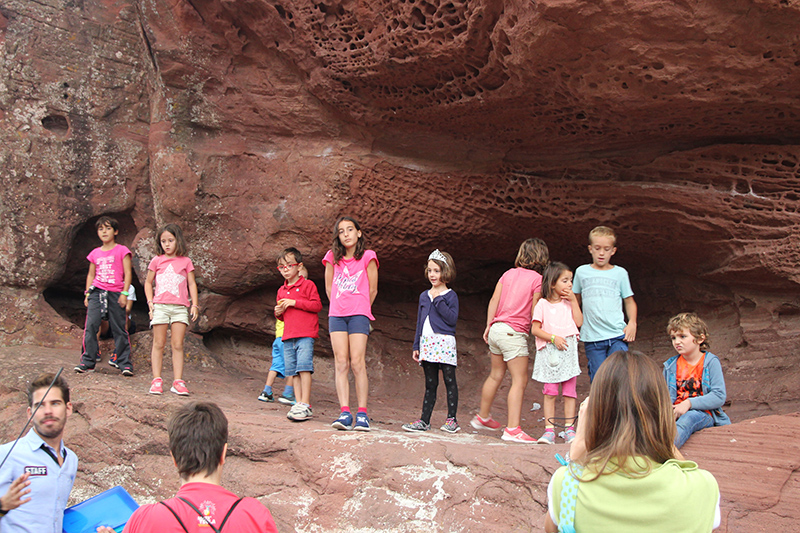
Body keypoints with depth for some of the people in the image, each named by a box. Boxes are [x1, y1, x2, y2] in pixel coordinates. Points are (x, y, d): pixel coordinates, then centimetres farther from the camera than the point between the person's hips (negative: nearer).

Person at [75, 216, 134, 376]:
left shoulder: (122, 251, 3)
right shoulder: (95, 253, 14)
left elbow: (128, 273, 0)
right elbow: (91, 274, 21)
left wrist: (124, 293, -8)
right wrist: (87, 294, 13)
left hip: (115, 294, -3)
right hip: (97, 292, 3)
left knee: (119, 329, -1)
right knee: (91, 326, -8)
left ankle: (125, 363, 5)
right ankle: (87, 362, -2)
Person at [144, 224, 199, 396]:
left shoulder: (185, 262, 9)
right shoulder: (157, 261, 9)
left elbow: (192, 284, 11)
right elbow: (148, 282, 16)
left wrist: (194, 305, 2)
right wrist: (150, 301, 3)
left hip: (180, 307, 0)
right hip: (160, 306, 0)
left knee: (178, 345, -1)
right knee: (159, 344, 0)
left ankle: (178, 382, 0)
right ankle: (156, 380, 3)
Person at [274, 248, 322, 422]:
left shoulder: (307, 285, 2)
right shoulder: (281, 290, 21)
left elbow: (317, 305, -9)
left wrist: (294, 302, -13)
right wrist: (278, 313, 5)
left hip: (305, 335, -6)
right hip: (288, 336, 7)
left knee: (304, 367, -15)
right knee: (293, 371, 3)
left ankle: (305, 405, -15)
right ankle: (298, 403, 5)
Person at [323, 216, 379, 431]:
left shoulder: (368, 257, 1)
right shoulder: (332, 257, 10)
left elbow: (372, 290, 7)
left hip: (359, 314, -3)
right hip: (336, 314, 3)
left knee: (357, 363, -10)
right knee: (341, 363, -5)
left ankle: (362, 414, -8)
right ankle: (345, 413, -8)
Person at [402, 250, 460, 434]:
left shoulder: (450, 295, 0)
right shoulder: (424, 296, 16)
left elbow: (452, 319, -14)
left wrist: (438, 300, -13)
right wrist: (416, 346, 15)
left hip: (444, 342, -5)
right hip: (427, 343, 5)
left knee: (450, 381, -1)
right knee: (430, 384, 8)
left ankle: (452, 420, 5)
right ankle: (424, 420, 8)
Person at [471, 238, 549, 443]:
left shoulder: (509, 274, 11)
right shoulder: (537, 279, -6)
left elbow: (494, 300, 8)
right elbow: (534, 313, -9)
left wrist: (489, 326, 13)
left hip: (496, 328, 7)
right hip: (514, 333, -7)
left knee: (496, 375, 22)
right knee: (519, 380, -5)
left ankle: (482, 417, 36)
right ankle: (512, 429, -10)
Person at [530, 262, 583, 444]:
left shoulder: (569, 303, 11)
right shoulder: (542, 304, 0)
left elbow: (579, 322, 0)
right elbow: (535, 329, -4)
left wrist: (574, 301, -2)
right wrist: (554, 338, -14)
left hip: (568, 351, 3)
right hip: (549, 352, -3)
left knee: (569, 392, 2)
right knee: (550, 392, -3)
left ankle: (570, 430, 7)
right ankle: (549, 430, 0)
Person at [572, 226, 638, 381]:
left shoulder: (620, 273, 8)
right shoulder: (581, 272, 10)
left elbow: (629, 301, 14)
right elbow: (576, 301, 19)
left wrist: (632, 323, -2)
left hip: (617, 335, -1)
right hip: (592, 338, 1)